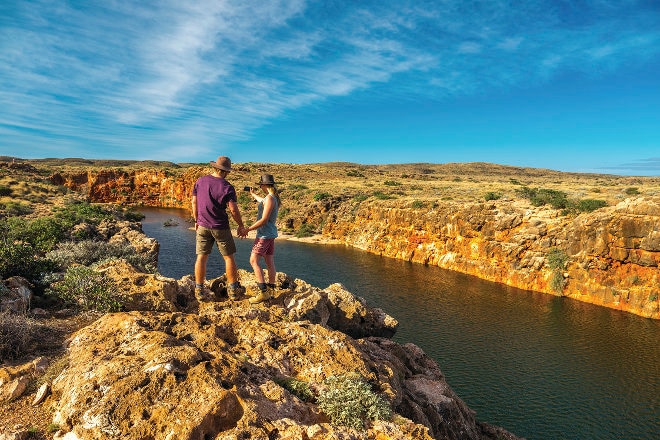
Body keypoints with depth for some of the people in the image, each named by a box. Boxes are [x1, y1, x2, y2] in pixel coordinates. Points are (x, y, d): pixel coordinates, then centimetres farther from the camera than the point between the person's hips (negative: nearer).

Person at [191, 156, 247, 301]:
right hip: (220, 227, -4)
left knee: (201, 257, 9)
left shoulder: (200, 181, 0)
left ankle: (199, 289, 12)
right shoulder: (227, 187, -12)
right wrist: (241, 226, 0)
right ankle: (233, 289, 15)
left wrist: (196, 220, 17)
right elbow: (233, 210, -14)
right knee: (228, 257, 8)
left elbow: (194, 202, 6)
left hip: (203, 226, 4)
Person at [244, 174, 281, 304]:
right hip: (271, 234, 10)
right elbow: (263, 202, 37)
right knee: (270, 263, 11)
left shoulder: (270, 198, -18)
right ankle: (270, 290, 18)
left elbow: (264, 220, -22)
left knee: (253, 261, -9)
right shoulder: (273, 197, 12)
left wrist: (248, 229, -16)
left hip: (264, 234, -10)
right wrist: (253, 194, 53)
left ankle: (263, 292, -12)